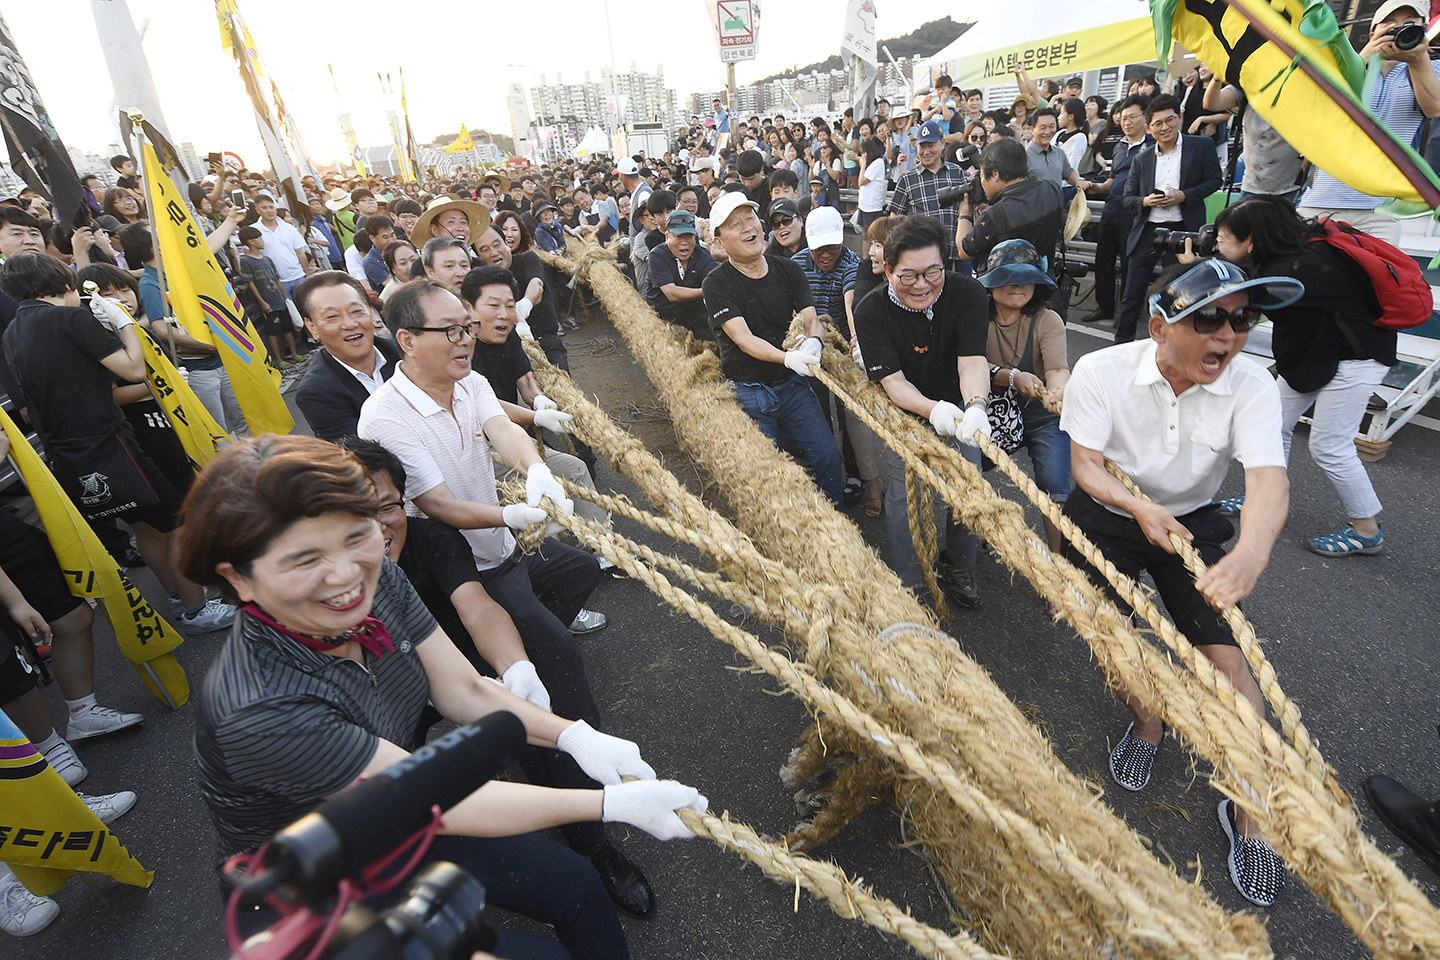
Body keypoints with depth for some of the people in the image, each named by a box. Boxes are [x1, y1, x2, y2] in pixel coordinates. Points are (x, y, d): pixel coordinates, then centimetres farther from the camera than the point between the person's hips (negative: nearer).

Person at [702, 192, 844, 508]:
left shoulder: (789, 269, 5)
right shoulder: (717, 283, -10)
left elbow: (811, 318, -2)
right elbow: (743, 337, -21)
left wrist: (813, 342, -27)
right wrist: (787, 357, -38)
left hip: (792, 384, 4)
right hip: (747, 393, -3)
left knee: (828, 457, -5)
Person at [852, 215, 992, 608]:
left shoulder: (967, 293, -19)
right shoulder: (871, 311, -23)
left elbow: (973, 360, -28)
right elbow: (892, 380, -28)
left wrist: (975, 406, -49)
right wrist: (933, 410, -47)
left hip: (957, 406, 2)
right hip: (905, 411, -2)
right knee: (904, 495, -1)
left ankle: (959, 570, 31)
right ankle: (907, 585, 19)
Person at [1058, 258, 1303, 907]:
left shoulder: (1250, 384, -17)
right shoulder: (1100, 371, -19)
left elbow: (1269, 476, -30)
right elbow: (1085, 464, -16)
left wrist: (1251, 551, -51)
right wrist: (1139, 507, -36)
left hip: (1191, 520, 0)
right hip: (1107, 511, 0)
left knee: (1224, 652, -8)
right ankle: (1145, 720, 23)